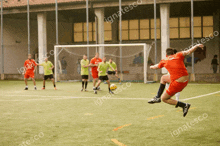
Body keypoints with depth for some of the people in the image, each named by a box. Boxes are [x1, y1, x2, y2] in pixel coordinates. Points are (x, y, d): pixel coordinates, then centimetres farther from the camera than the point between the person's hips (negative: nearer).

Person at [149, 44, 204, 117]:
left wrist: (151, 67, 49)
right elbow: (189, 51, -8)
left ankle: (184, 105, -4)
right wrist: (197, 46, -1)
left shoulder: (164, 61, 7)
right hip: (186, 80, 6)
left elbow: (156, 67, 28)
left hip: (177, 83, -6)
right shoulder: (178, 55, 7)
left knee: (164, 99, 10)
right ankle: (158, 97, 32)